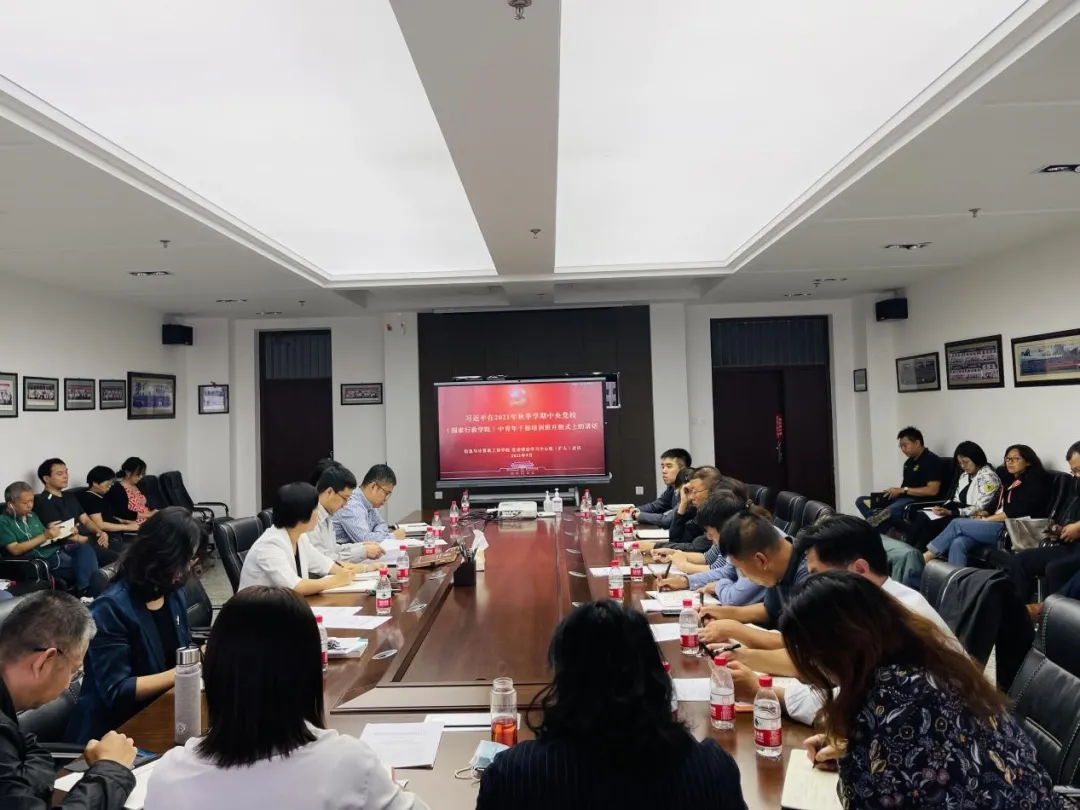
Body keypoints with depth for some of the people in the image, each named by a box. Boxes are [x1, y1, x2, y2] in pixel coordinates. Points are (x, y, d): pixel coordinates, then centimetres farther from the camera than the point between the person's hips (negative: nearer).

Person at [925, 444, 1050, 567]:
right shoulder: (1011, 481, 25)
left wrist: (985, 520, -8)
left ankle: (926, 557, -12)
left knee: (957, 524, -18)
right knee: (958, 543, -21)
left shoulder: (1033, 481, -1)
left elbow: (1016, 512, -12)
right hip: (999, 525, 7)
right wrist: (986, 514, 0)